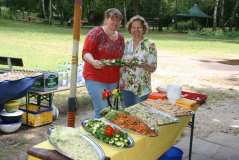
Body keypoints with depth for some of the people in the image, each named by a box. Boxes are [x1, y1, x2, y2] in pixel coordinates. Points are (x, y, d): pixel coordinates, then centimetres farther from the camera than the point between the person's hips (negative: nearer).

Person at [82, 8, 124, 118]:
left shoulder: (120, 37, 12)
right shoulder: (96, 32, -7)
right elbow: (86, 52, -15)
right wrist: (93, 61, -33)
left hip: (114, 80, 6)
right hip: (95, 79, -6)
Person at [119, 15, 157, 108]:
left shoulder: (150, 46, -5)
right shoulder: (126, 44, 7)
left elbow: (153, 68, -8)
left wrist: (143, 65, -27)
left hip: (141, 88, -4)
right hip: (125, 87, 4)